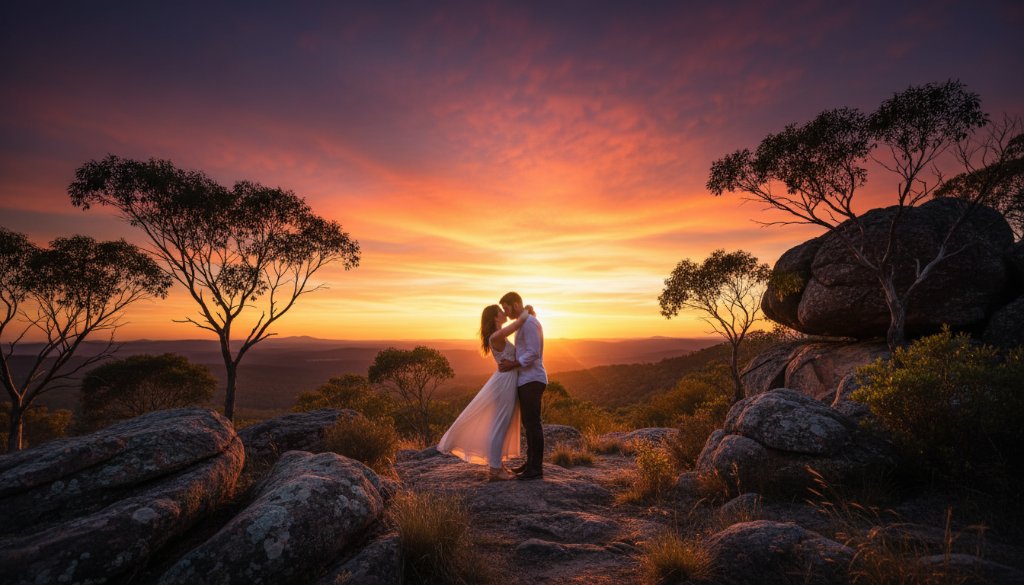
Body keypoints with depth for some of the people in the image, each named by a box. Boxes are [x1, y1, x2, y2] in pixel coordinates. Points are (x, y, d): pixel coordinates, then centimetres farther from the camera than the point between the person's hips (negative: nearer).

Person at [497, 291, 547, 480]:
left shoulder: (529, 322, -14)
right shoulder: (524, 323, 18)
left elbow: (533, 353, -20)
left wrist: (512, 364, -15)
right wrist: (510, 363, 9)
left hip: (531, 380, -10)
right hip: (526, 380, 10)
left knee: (532, 423, -5)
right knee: (528, 423, 15)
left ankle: (536, 468, 4)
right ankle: (530, 463, 24)